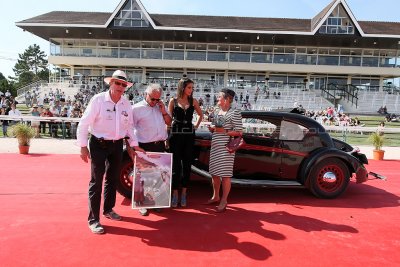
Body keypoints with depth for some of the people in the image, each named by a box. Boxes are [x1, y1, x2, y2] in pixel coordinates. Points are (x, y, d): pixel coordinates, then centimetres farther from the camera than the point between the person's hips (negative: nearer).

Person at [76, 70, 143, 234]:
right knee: (96, 181, -1)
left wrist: (134, 145, 8)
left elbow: (129, 126, 12)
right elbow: (84, 124, -12)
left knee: (113, 179, 17)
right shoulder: (98, 100, -14)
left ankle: (108, 209, 37)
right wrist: (83, 146, -13)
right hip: (99, 144, -6)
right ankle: (93, 219, 10)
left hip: (117, 145, 6)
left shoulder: (126, 104, 2)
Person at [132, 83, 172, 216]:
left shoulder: (160, 107, 12)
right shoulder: (137, 108, -5)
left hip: (160, 146, 5)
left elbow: (169, 122, 17)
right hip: (145, 147, -5)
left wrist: (164, 111, -1)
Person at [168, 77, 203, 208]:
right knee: (175, 165, 1)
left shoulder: (193, 101, 6)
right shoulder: (173, 101, 2)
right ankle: (175, 193, 11)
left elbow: (200, 115, 21)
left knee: (187, 165, 5)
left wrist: (196, 126, 8)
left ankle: (184, 193, 17)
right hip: (175, 135, -2)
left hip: (189, 135, 2)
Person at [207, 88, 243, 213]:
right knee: (214, 173, 14)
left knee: (225, 175, -1)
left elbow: (239, 132, -10)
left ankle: (224, 201, 11)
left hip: (226, 148, -7)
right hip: (215, 146, 7)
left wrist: (224, 131, -19)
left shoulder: (234, 113, -8)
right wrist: (211, 128, 3)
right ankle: (215, 196, 31)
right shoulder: (217, 111, 14)